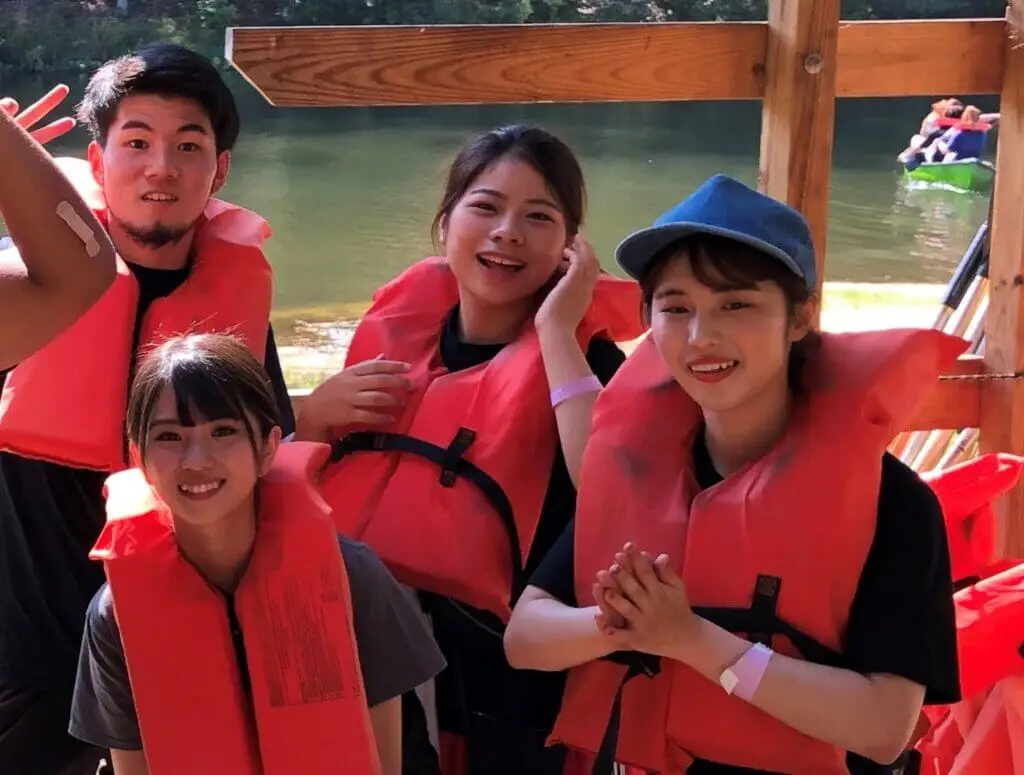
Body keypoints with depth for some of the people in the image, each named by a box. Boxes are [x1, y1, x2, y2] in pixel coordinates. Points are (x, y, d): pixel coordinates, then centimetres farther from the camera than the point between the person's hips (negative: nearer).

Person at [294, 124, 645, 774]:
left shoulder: (580, 354, -7)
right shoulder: (400, 320, 5)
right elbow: (302, 484, 15)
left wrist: (557, 331, -20)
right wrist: (317, 415, -5)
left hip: (496, 678, -4)